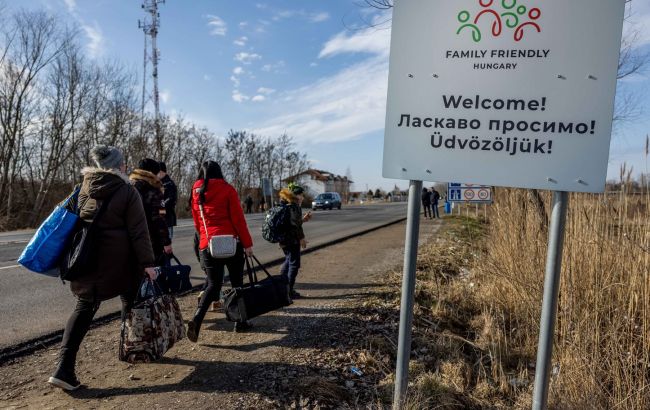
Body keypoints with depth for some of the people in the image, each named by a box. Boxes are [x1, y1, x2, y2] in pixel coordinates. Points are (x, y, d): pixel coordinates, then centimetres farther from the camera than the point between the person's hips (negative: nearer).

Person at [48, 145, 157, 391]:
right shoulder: (127, 191, -8)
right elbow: (138, 231, -12)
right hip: (118, 259, -4)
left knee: (85, 307, 9)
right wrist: (147, 262, -11)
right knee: (130, 301, 16)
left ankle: (64, 368, 0)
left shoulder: (85, 187, 7)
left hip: (87, 257, 4)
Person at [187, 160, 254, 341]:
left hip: (207, 245, 3)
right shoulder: (227, 189, -3)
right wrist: (247, 243, -3)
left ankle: (196, 319, -13)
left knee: (213, 284, 9)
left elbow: (197, 223, 14)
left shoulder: (195, 192, 10)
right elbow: (238, 218, -7)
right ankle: (240, 322, 19)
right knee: (237, 282, 11)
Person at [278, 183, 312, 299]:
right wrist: (301, 238, -14)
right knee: (294, 264, 1)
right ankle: (289, 291, 6)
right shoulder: (294, 206, -16)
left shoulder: (285, 205, 14)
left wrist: (303, 219, 17)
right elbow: (294, 224, -22)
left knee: (288, 261, 24)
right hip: (292, 240, -10)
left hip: (283, 239, 10)